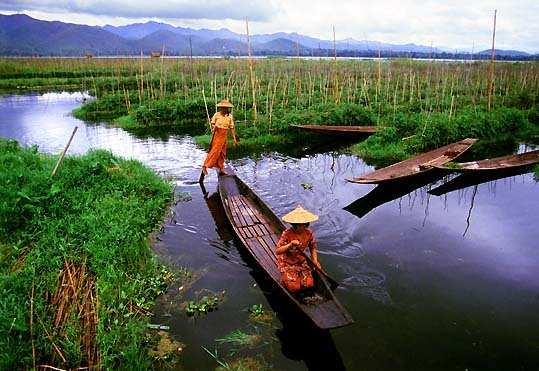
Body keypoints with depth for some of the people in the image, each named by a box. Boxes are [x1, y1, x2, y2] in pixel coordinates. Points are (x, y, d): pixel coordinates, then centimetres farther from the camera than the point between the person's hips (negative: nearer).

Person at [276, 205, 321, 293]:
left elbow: (313, 248, 6)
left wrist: (315, 261, -9)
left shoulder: (309, 233, -9)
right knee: (294, 287, -15)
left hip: (301, 261, 5)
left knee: (309, 284, -8)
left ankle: (298, 275, 22)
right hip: (287, 263, -4)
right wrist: (290, 245, -41)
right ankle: (284, 277, 16)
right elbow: (277, 251, -26)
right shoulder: (287, 234, -23)